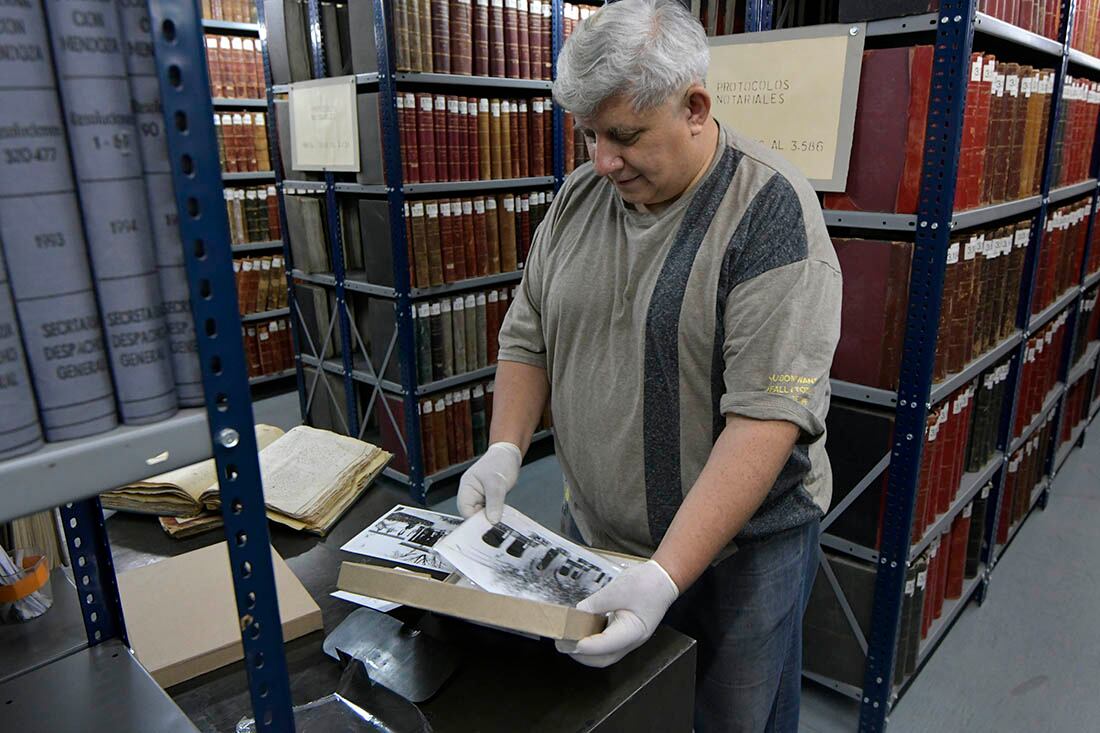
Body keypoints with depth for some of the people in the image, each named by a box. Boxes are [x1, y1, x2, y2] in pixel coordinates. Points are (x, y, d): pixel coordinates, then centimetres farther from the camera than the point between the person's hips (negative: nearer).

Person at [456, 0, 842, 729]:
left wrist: (666, 575, -30)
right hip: (595, 534, 5)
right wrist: (506, 449, -10)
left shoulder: (771, 213, -19)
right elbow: (529, 339, 6)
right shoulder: (579, 196, 0)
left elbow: (768, 416, -26)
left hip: (738, 547, -4)